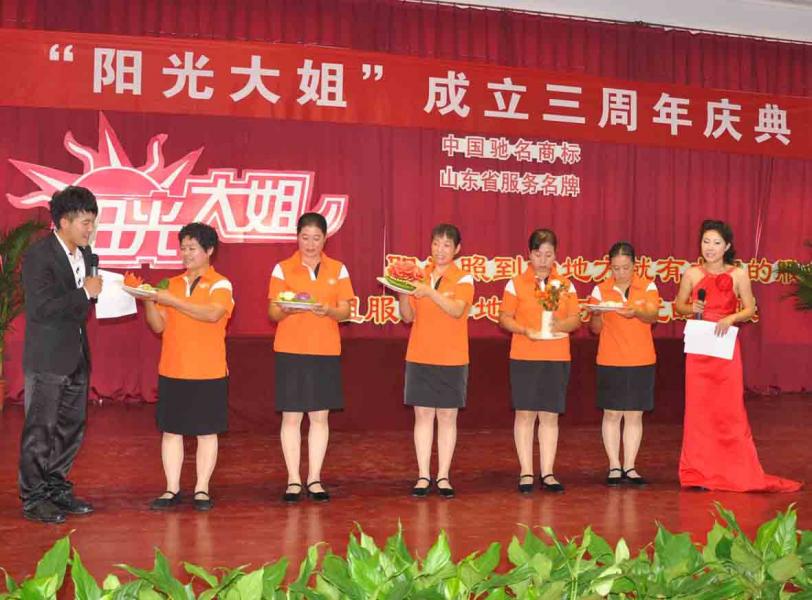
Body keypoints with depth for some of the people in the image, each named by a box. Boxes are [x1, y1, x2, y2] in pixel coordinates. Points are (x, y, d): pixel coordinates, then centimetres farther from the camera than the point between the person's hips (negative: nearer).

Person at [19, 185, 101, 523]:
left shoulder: (85, 254, 10)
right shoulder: (38, 256, -15)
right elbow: (41, 307, -23)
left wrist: (102, 291, 2)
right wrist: (85, 293, -19)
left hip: (76, 356, 8)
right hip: (47, 358, -8)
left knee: (71, 428, 13)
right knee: (40, 430, -1)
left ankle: (57, 490, 24)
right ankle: (33, 499, 7)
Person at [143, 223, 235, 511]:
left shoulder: (220, 284, -2)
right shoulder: (171, 284, 11)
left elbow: (212, 314, -22)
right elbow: (159, 326, 8)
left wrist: (173, 301, -23)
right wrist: (149, 302, -10)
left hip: (208, 372, -4)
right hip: (171, 371, 4)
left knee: (206, 431, 3)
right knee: (171, 430, 5)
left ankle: (201, 489, 10)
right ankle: (172, 489, 12)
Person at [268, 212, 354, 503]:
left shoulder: (338, 270, 7)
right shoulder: (283, 269, 2)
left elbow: (346, 311, 3)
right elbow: (273, 312, -1)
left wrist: (329, 310, -17)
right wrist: (286, 309, -22)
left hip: (326, 351, 2)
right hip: (290, 350, -2)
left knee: (320, 416, 4)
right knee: (291, 416, 0)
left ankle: (314, 478, 13)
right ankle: (293, 480, 8)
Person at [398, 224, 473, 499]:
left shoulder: (463, 279, -2)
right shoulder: (419, 277, 7)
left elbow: (457, 310, -19)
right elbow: (408, 317, 5)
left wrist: (429, 292, -29)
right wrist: (402, 292, -13)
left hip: (451, 359, -2)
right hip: (419, 357, 2)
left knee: (447, 416, 3)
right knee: (423, 415, 4)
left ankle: (443, 476, 10)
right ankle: (423, 476, 10)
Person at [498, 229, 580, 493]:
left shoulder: (565, 285, 9)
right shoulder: (516, 283, 3)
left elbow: (576, 319, 5)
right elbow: (504, 318, 1)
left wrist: (559, 325, -16)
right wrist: (525, 330, -16)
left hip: (557, 358, 2)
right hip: (524, 357, -2)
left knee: (550, 416, 4)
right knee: (525, 413, 0)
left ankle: (547, 473, 10)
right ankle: (526, 472, 7)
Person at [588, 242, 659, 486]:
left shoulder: (647, 287, 2)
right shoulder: (600, 290, 2)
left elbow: (652, 316, -13)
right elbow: (595, 328, 1)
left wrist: (635, 312, -33)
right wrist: (596, 314, -21)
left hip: (641, 361, 0)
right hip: (610, 361, 0)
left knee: (634, 415, 5)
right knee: (612, 414, 1)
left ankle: (629, 467, 12)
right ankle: (614, 467, 9)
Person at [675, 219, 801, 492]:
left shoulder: (738, 274, 0)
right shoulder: (692, 274, 3)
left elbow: (750, 309, 4)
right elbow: (679, 305, 12)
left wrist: (731, 318, -14)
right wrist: (692, 309, -9)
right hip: (698, 349, 1)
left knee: (730, 408, 0)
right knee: (698, 408, 3)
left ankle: (739, 473, 10)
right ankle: (698, 473, 10)